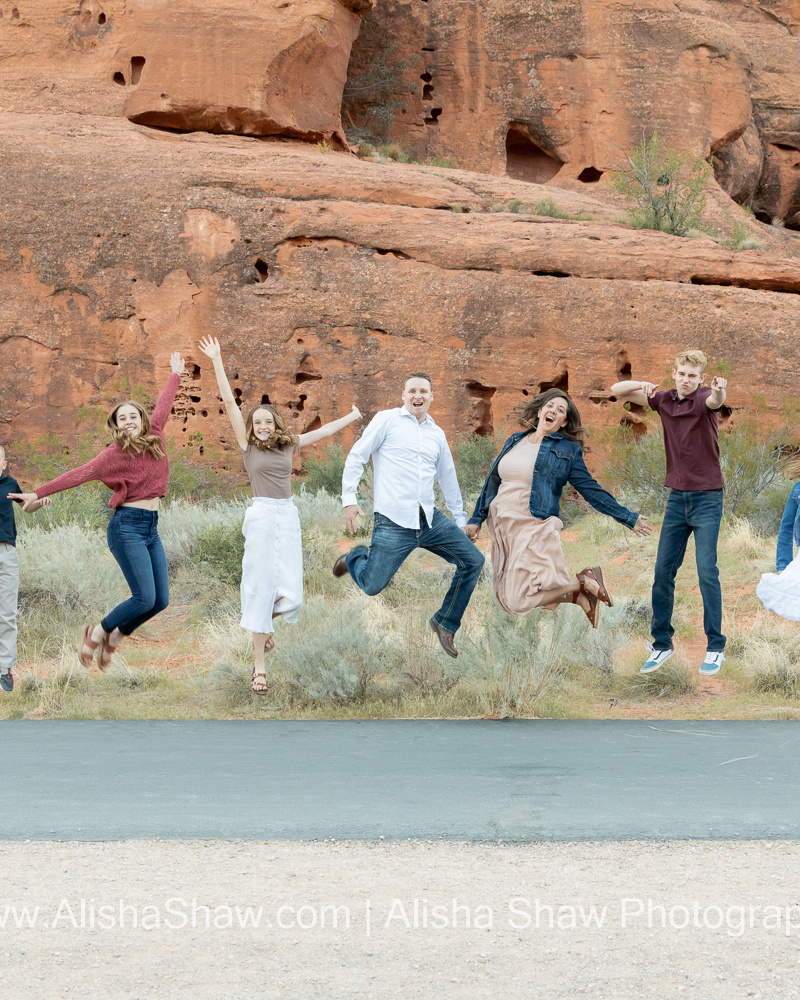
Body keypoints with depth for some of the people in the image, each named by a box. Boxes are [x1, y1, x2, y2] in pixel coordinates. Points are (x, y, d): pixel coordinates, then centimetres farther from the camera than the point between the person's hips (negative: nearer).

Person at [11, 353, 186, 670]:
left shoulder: (154, 439, 7)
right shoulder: (116, 453, -9)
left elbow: (163, 407, 23)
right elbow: (78, 475, -12)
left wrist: (175, 375, 37)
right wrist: (38, 493, -16)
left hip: (151, 528, 7)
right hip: (127, 525, -7)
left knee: (161, 600, 2)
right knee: (145, 598, -14)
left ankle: (114, 637, 21)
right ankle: (98, 631, 9)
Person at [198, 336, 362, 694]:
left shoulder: (288, 445, 12)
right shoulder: (248, 446, 3)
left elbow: (323, 431, 24)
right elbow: (229, 402, -1)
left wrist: (354, 416, 34)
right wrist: (217, 362, -4)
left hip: (288, 517, 4)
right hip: (261, 516, -4)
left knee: (291, 595, -4)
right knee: (261, 588, -5)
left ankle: (264, 623, 31)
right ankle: (259, 666, 0)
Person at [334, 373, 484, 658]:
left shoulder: (437, 434, 16)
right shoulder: (387, 420, 0)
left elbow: (448, 478, 26)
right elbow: (356, 457, -1)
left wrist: (461, 519, 27)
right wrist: (349, 499, -9)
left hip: (429, 519, 5)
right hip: (393, 523, -5)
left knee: (473, 561, -3)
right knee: (372, 586, -7)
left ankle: (445, 623, 11)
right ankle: (356, 557, 29)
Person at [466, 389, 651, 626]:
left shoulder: (567, 450, 2)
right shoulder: (515, 441, 15)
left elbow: (591, 490, 4)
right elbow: (493, 482, 21)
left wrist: (628, 518, 0)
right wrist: (476, 519, 18)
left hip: (533, 527, -6)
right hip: (501, 527, 6)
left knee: (518, 601, -17)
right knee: (506, 597, 2)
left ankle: (582, 583, 0)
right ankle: (578, 592, 13)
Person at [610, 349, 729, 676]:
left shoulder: (703, 398, -10)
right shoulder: (664, 400, 6)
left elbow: (715, 401, -36)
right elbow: (617, 391, 10)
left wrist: (719, 391, -61)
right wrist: (642, 385, -12)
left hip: (707, 498, -5)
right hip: (677, 497, 5)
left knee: (707, 571, -10)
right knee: (663, 571, 4)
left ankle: (715, 647, -2)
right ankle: (662, 643, 15)